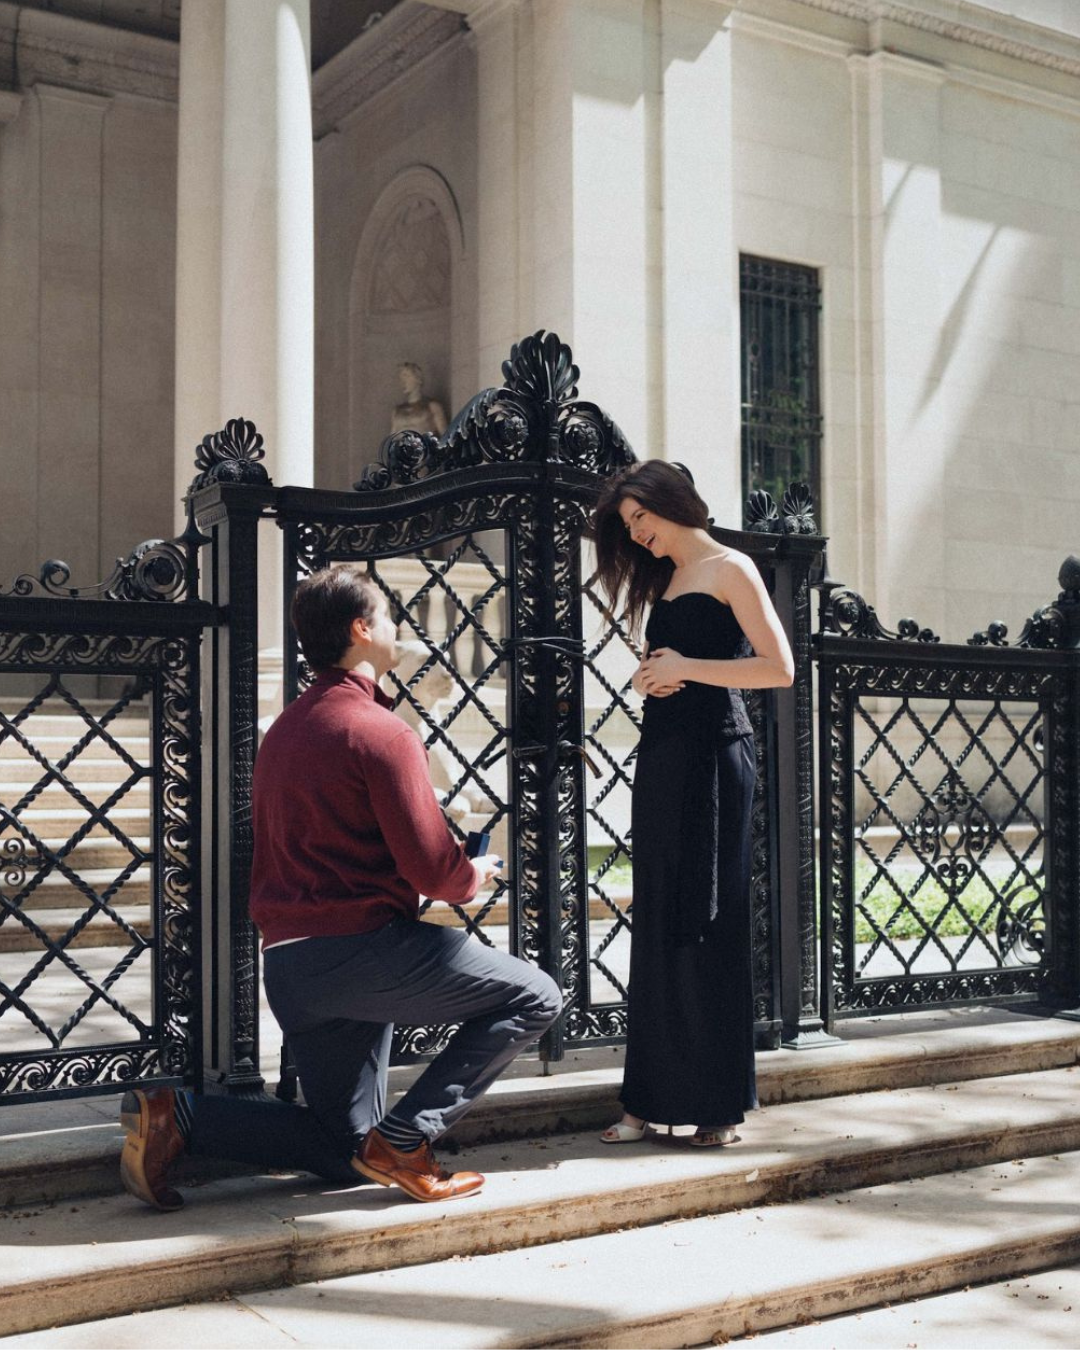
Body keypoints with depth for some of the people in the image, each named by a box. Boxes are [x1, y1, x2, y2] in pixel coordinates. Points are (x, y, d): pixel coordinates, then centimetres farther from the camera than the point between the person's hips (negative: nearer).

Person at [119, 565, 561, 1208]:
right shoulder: (381, 731, -11)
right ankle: (405, 1139, -6)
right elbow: (433, 871, -14)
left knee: (344, 1152, 16)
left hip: (286, 964, 9)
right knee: (535, 998, 1)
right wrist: (477, 873, 8)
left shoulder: (283, 729, 17)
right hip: (365, 947, -9)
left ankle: (175, 1112, 1)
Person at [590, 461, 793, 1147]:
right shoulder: (664, 581, 20)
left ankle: (722, 1103, 4)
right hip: (661, 755, 8)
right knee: (658, 926, 6)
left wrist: (685, 668, -11)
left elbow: (779, 668, -12)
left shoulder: (728, 568, -3)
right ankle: (656, 1098, 11)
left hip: (711, 755, -8)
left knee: (709, 924, -5)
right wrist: (650, 677, 4)